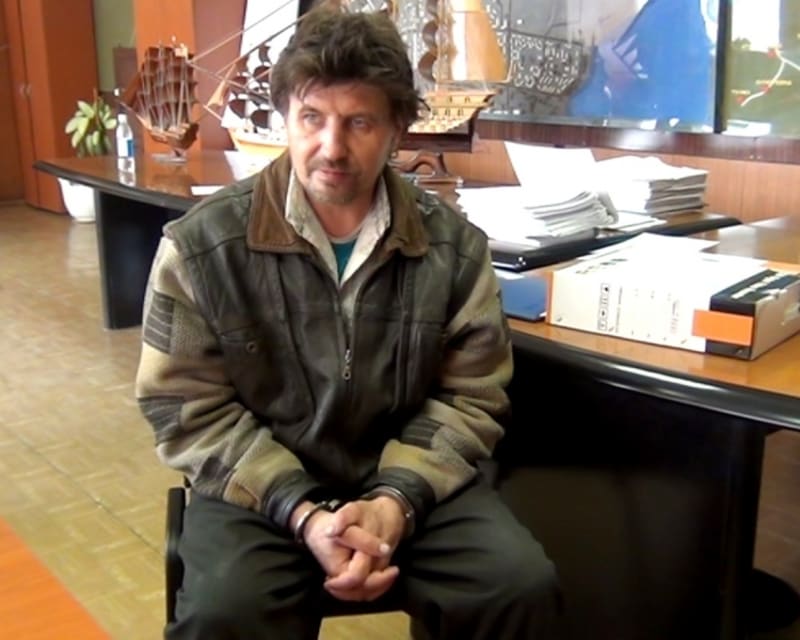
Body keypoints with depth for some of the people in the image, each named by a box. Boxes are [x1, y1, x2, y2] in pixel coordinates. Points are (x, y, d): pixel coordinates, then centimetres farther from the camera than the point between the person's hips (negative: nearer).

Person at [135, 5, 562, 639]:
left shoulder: (455, 245, -3)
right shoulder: (202, 243, -8)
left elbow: (471, 397, 0)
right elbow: (188, 406, -7)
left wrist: (395, 500, -16)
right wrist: (301, 513, -18)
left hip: (409, 479, 2)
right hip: (259, 486, -1)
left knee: (523, 587, -16)